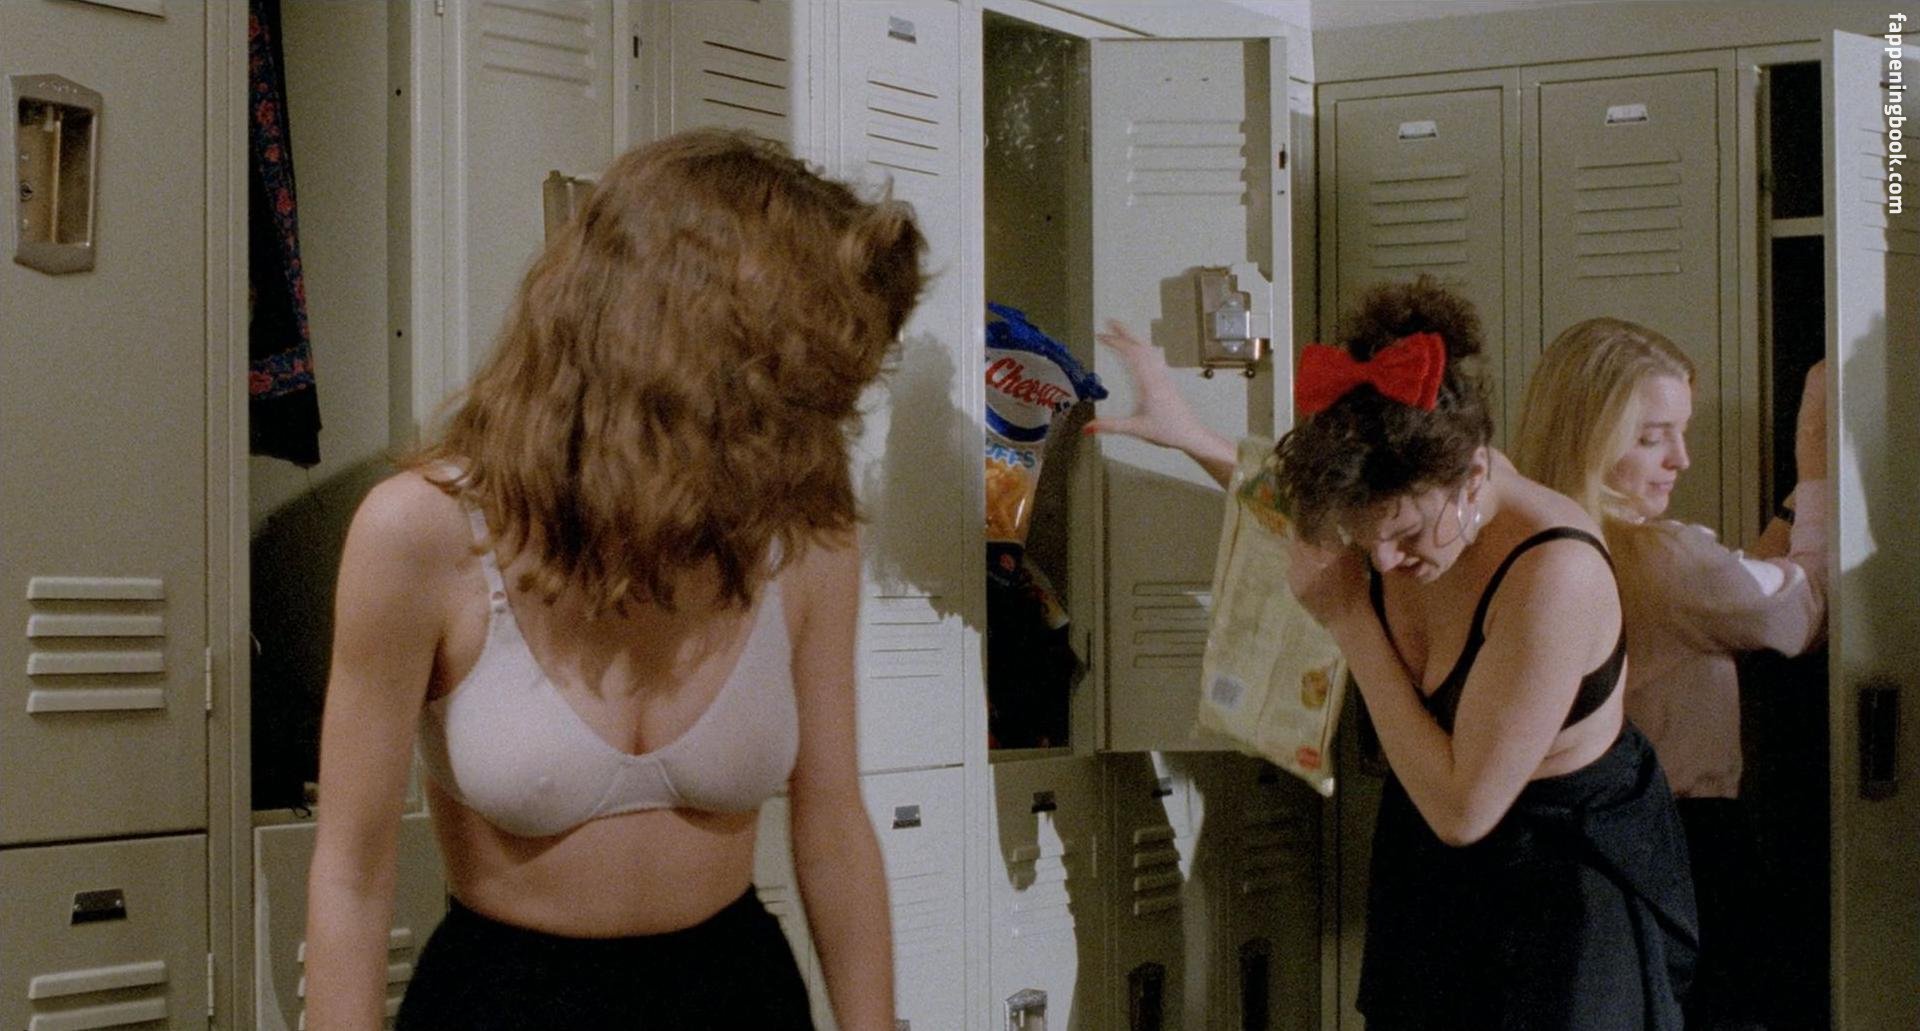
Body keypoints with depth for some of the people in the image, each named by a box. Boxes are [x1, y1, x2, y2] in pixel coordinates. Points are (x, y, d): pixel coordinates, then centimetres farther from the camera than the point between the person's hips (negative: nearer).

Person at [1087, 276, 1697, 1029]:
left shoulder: (1555, 573, -33)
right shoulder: (1406, 505, -12)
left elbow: (1462, 809, -30)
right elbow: (1307, 516, 18)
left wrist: (1351, 619, -26)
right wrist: (1189, 436, 9)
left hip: (1563, 886, -7)